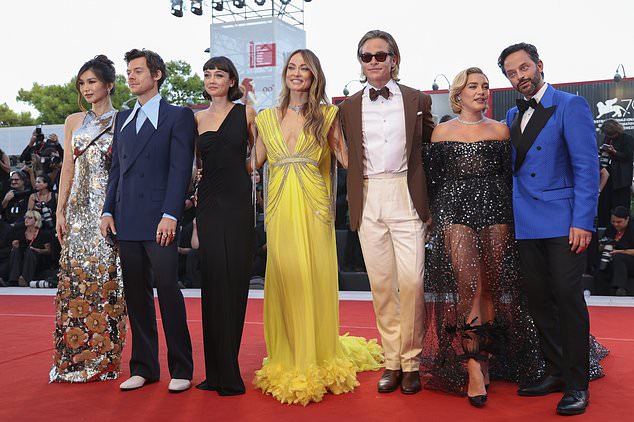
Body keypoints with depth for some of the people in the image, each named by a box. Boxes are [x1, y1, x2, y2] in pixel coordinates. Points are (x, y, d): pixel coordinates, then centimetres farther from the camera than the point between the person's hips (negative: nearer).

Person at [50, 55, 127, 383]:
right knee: (75, 279, 1)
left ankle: (104, 359, 5)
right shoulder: (74, 122, 15)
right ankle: (73, 357, 9)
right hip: (78, 210, 4)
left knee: (106, 279, -4)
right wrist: (60, 210, 5)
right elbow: (68, 168, 13)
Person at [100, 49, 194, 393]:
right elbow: (116, 168, 18)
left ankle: (181, 368, 5)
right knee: (136, 294, 9)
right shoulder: (123, 118, 19)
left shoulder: (178, 116, 1)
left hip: (159, 219, -6)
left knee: (168, 289, -5)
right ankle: (143, 367, 18)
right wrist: (108, 210, 7)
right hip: (126, 220, 6)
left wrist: (170, 215, -16)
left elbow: (180, 168, -7)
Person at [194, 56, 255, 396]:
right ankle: (218, 371, 10)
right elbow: (194, 164, 17)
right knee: (213, 282, 1)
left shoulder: (245, 112, 5)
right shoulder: (198, 119, 13)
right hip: (208, 204, 3)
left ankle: (227, 371, 7)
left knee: (233, 281, -2)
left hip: (238, 203, -3)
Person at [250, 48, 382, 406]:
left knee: (316, 281, 0)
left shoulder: (326, 115, 6)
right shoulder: (267, 118, 13)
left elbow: (347, 158, 1)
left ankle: (319, 360, 16)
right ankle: (287, 362, 17)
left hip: (314, 209, -2)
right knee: (284, 280, 3)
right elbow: (254, 163, 14)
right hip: (280, 211, 2)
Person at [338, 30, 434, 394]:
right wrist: (352, 203, 1)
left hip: (407, 198, -2)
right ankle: (392, 361, 16)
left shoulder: (418, 100, 8)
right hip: (368, 200, 2)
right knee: (381, 283, 5)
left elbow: (432, 143, 11)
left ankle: (412, 362, 7)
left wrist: (430, 197, 1)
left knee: (411, 281, -8)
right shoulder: (349, 107, 12)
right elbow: (345, 157, 11)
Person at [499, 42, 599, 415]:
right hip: (527, 225, 6)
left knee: (568, 298, -4)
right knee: (539, 300, 9)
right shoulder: (513, 116, 16)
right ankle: (556, 371, 21)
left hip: (563, 222, -6)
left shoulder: (571, 106, -3)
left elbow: (587, 167, -9)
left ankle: (577, 384, 6)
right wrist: (515, 214, 4)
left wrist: (583, 222, -16)